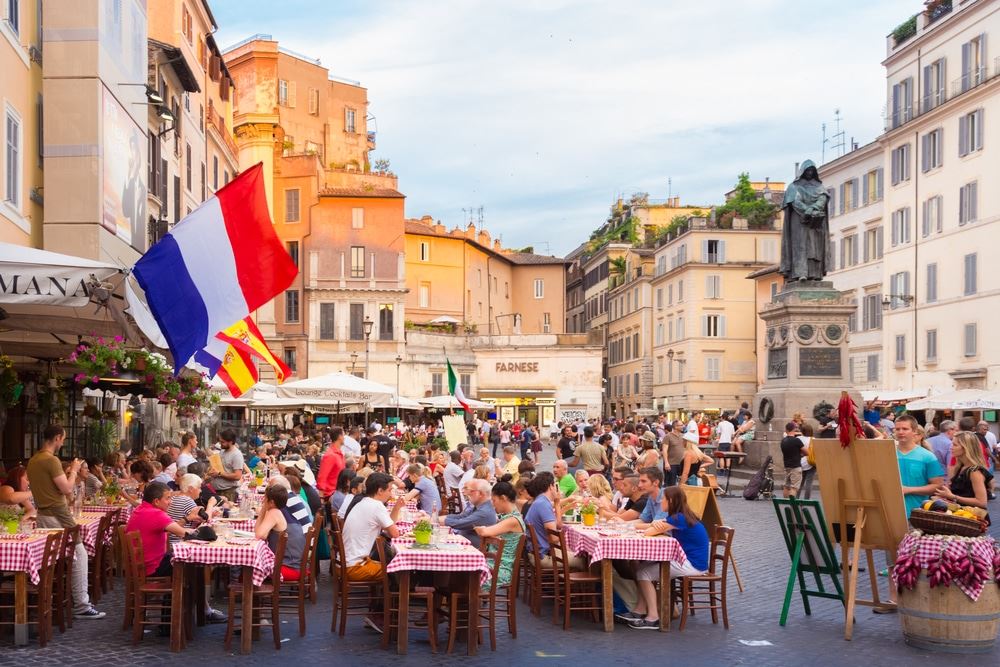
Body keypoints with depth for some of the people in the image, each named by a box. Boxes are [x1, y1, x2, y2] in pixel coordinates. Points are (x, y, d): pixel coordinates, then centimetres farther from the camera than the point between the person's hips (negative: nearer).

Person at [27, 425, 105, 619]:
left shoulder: (33, 460, 12)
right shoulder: (51, 460, -17)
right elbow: (67, 489, -17)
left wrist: (67, 472, 20)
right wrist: (74, 471, -2)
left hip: (42, 515, 10)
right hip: (57, 516, -10)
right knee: (79, 555, -6)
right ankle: (81, 605, -8)